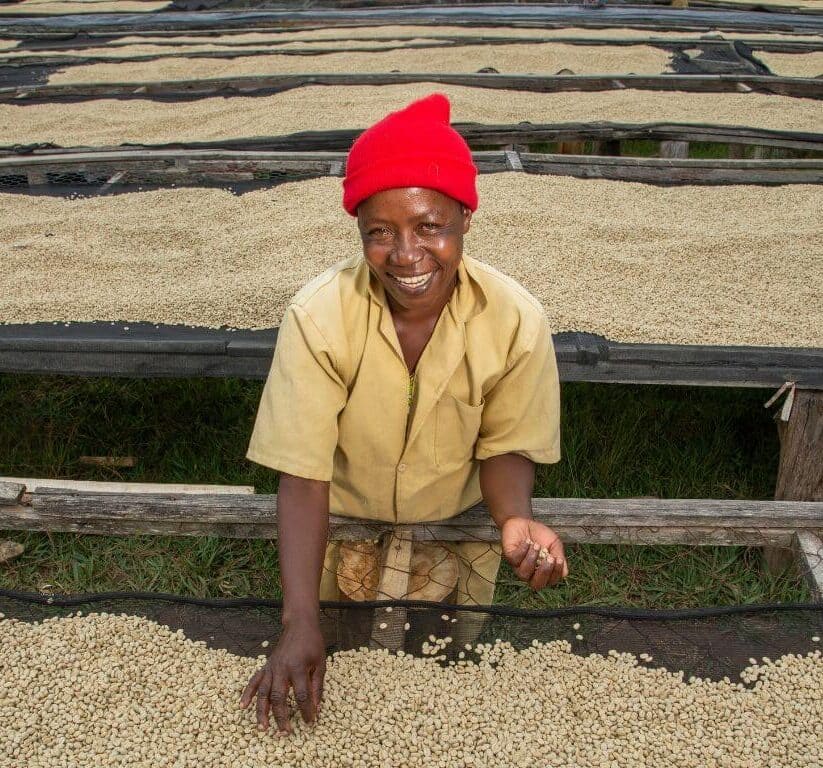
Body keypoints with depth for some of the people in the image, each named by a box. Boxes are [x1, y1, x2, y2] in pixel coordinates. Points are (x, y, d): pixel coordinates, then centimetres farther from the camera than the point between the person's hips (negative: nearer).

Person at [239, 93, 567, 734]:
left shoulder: (516, 320, -26)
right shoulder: (317, 316, -29)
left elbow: (505, 446, -12)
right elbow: (303, 473, -27)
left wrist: (515, 519, -34)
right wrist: (300, 624, -36)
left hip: (458, 532, 1)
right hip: (342, 525, -1)